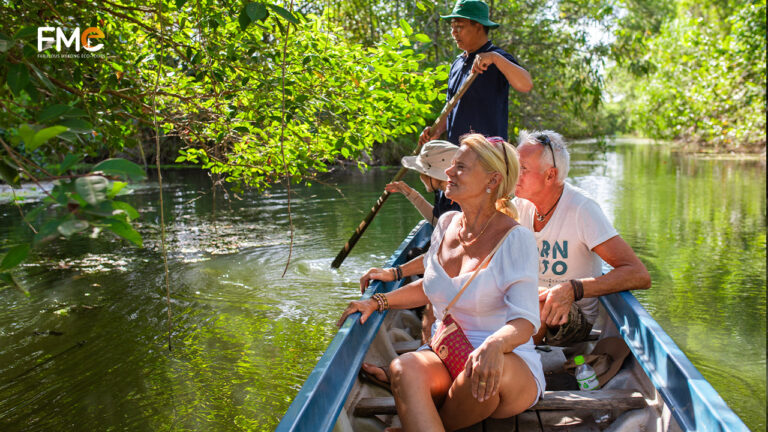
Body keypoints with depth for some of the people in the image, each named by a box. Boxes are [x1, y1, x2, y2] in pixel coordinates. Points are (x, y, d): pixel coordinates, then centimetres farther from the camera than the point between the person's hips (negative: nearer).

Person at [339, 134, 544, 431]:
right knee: (406, 367, -31)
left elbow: (524, 321, -19)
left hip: (512, 365, -3)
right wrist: (377, 302, 11)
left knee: (485, 371, -39)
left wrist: (494, 345, -42)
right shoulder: (447, 224, 8)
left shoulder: (515, 239, -11)